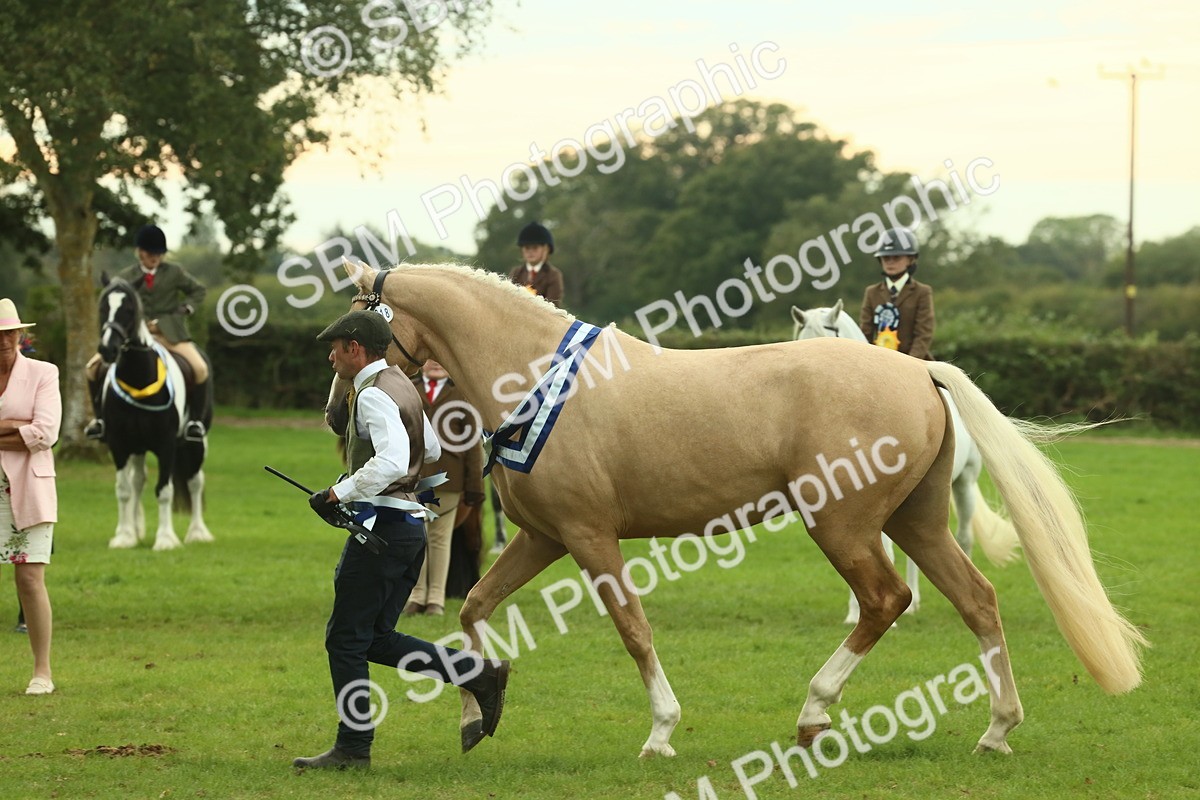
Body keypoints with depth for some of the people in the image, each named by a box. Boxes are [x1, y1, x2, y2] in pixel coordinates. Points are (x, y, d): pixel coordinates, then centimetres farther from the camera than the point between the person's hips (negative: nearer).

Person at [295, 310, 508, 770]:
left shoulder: (374, 395, -15)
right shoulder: (403, 386, 15)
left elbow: (391, 462, -29)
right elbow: (431, 449, 27)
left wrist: (340, 493, -22)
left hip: (382, 524, -10)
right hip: (411, 522, 10)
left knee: (346, 638, -1)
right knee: (377, 638, 14)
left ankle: (353, 748, 3)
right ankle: (478, 675, 6)